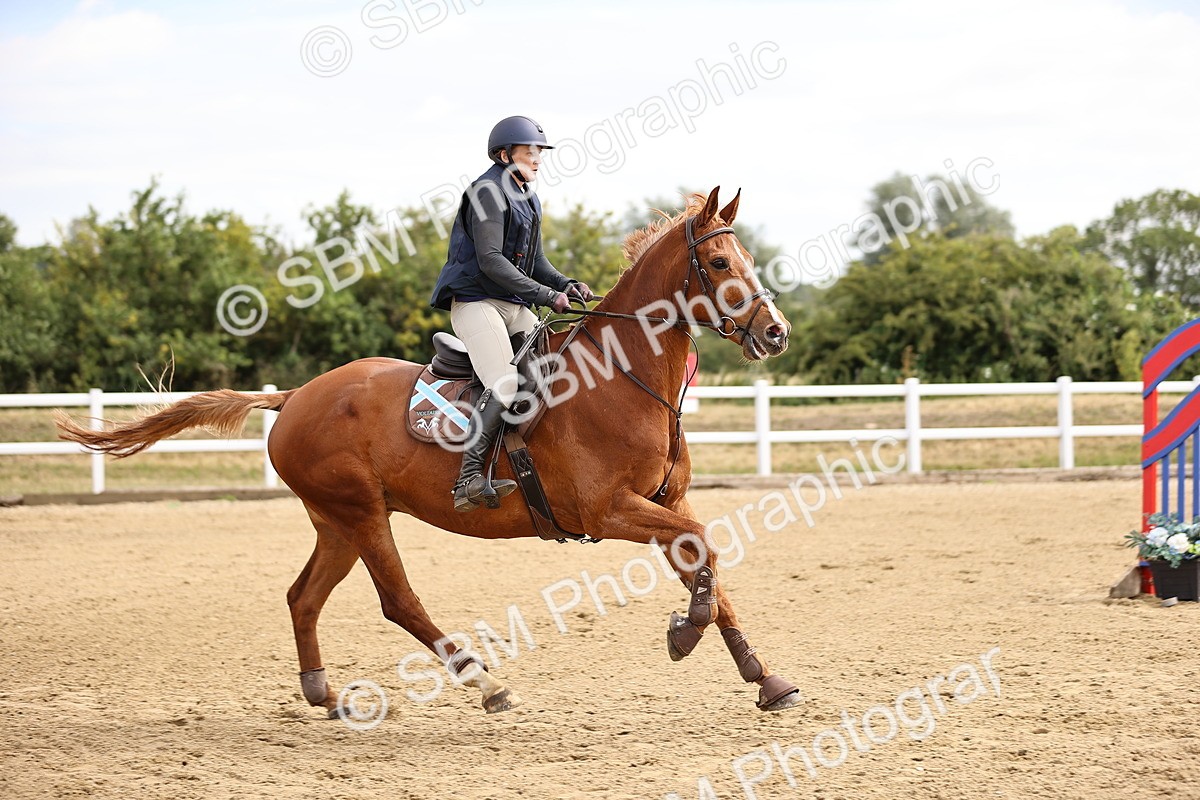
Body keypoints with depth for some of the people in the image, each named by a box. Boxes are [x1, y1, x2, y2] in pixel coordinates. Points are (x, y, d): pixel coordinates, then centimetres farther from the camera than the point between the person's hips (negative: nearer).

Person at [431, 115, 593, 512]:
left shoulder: (528, 197, 19)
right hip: (477, 302, -10)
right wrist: (546, 294, -23)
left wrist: (567, 284, 2)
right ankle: (468, 480, -30)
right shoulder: (488, 192, -10)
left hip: (517, 308, 10)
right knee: (506, 385, -27)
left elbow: (535, 262, 22)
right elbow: (490, 260, -19)